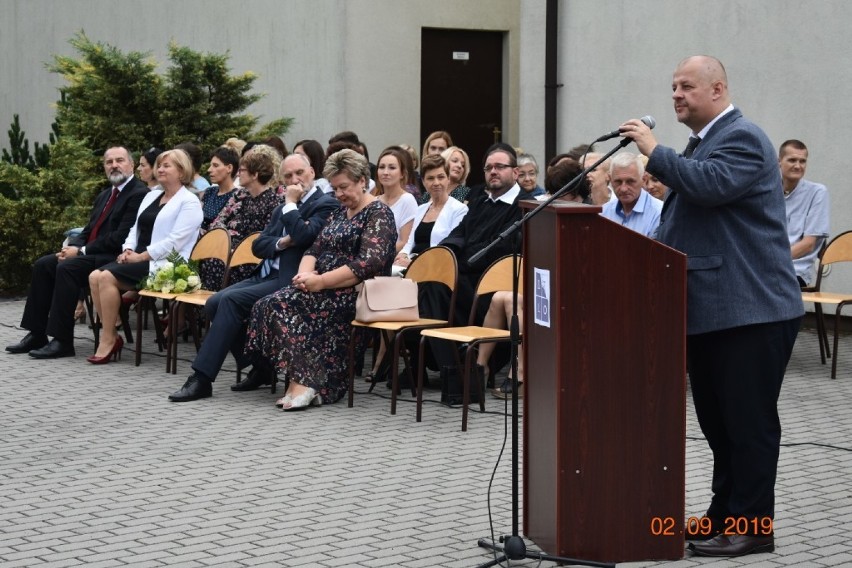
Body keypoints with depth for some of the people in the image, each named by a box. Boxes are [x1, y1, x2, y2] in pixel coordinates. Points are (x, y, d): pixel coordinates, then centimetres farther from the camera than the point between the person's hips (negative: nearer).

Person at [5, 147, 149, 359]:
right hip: (90, 254, 9)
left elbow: (121, 237, -18)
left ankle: (63, 341, -26)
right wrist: (73, 247, -2)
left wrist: (81, 251, -16)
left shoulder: (139, 194, -11)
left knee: (67, 268, -29)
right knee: (43, 264, -5)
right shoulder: (104, 195, 20)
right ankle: (37, 334, -4)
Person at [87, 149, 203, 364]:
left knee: (107, 277, -26)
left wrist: (140, 257, -16)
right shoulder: (151, 196, 22)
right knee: (95, 276, -17)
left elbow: (174, 241, -14)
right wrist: (128, 250, -1)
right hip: (138, 260, 8)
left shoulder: (189, 202, -4)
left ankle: (108, 340, -19)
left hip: (161, 265, -8)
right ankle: (111, 335, -14)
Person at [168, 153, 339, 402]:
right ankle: (260, 367, 2)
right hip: (265, 275, 9)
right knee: (214, 303, -10)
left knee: (230, 300, -24)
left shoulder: (326, 204, -3)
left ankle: (202, 379, -22)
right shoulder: (281, 209, 22)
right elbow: (258, 246, 14)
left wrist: (291, 203, -9)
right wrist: (282, 243, -6)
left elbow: (303, 236, -21)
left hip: (289, 282, -9)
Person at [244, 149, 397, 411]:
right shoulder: (340, 212, 20)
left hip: (357, 295, -8)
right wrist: (305, 274, -5)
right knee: (268, 305, -16)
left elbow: (369, 264, -19)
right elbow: (315, 249, 19)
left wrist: (320, 281, -20)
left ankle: (301, 382, -27)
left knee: (282, 304, -25)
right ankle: (301, 383, -23)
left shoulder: (378, 213, -6)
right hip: (327, 291, 8)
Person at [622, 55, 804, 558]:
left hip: (750, 309, -10)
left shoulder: (742, 138, -12)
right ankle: (725, 513, 24)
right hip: (710, 308, 10)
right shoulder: (703, 141, 19)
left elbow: (711, 183, -30)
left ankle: (753, 526, 2)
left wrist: (654, 151, -22)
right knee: (717, 419, 15)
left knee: (748, 421, -4)